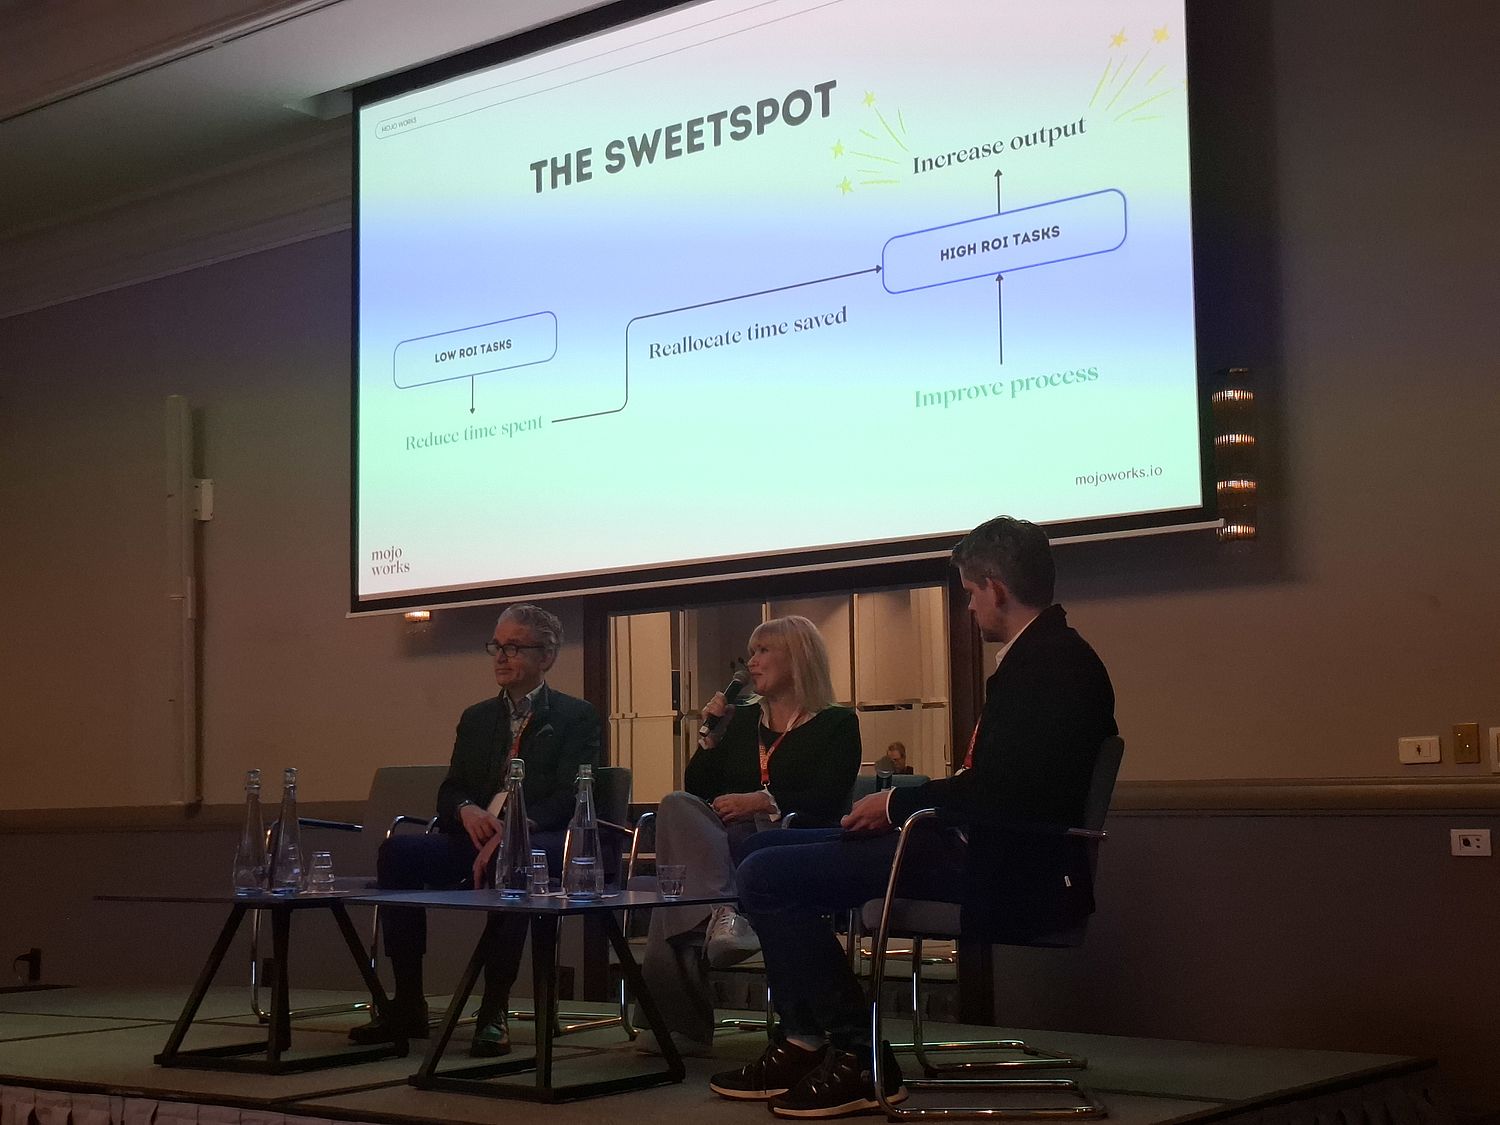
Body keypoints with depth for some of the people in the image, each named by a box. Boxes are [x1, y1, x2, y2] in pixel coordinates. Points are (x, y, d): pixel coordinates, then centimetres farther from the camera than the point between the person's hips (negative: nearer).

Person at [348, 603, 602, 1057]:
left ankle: (494, 1013, -34)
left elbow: (568, 798, -8)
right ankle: (407, 1006, -18)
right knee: (398, 850, -22)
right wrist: (467, 811, -11)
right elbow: (449, 792, 15)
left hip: (545, 842, -5)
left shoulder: (575, 717, 5)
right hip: (478, 838, 5)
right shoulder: (477, 718, 22)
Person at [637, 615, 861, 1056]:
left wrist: (762, 801, -15)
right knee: (678, 806, -29)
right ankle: (720, 910, -41)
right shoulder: (742, 720, 25)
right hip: (723, 843, 5)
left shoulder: (836, 724, 9)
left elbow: (827, 801, -6)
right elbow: (697, 788, 21)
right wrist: (711, 735, 9)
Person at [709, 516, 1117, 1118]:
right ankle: (807, 1043, 13)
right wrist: (900, 802, 5)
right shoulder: (1049, 654, 16)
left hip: (1004, 873, -11)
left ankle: (857, 1054, -8)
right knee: (765, 850, 15)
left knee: (767, 875, -17)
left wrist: (896, 804, -10)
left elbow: (1000, 790, -25)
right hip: (981, 848, 11)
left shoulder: (1050, 663, -16)